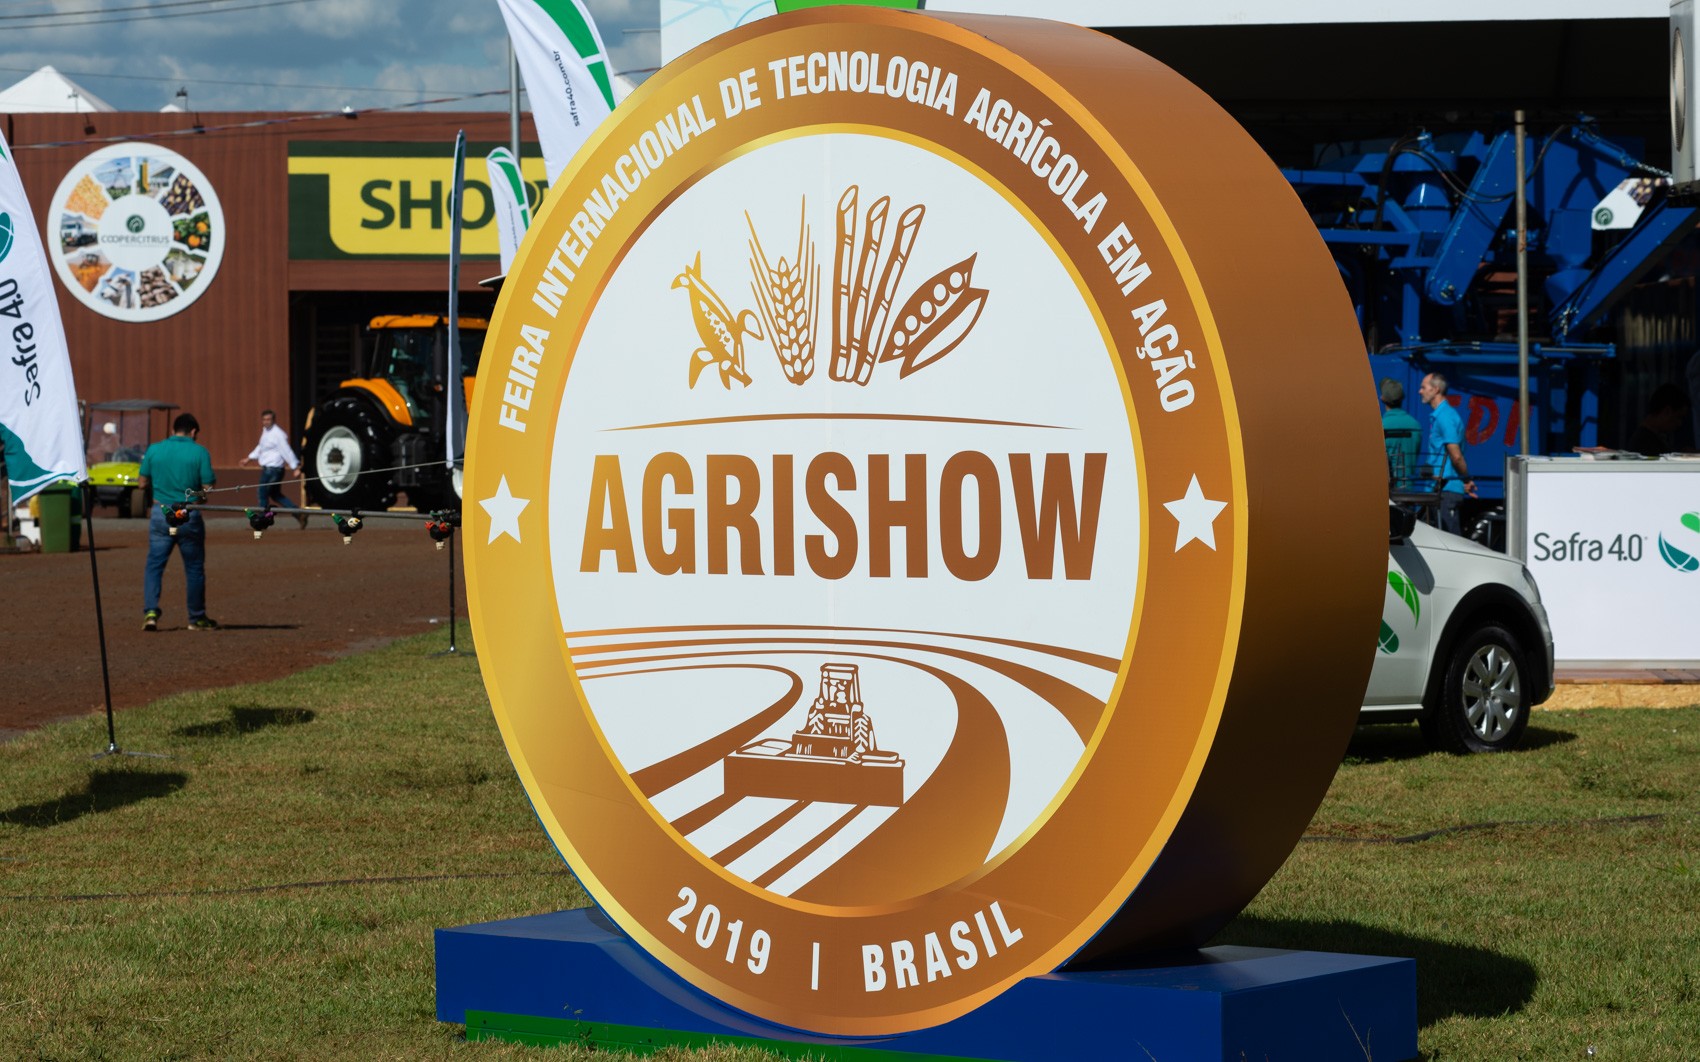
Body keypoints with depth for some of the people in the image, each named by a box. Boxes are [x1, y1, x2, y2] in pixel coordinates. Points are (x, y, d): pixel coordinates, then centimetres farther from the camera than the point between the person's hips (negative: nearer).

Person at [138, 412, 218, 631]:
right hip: (189, 515, -1)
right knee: (194, 568, 10)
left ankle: (150, 612, -10)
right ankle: (197, 618, 18)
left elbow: (143, 483, 7)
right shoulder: (199, 452, -5)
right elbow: (207, 488, -7)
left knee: (154, 565, 6)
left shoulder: (154, 450, 1)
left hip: (160, 514, 1)